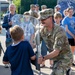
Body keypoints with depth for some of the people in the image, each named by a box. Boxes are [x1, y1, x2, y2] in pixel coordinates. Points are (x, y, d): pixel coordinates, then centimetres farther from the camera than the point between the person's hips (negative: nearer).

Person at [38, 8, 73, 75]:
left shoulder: (59, 31, -28)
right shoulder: (43, 31, -5)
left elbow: (56, 52, -32)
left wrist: (43, 58, -43)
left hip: (65, 59, -8)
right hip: (56, 59, 8)